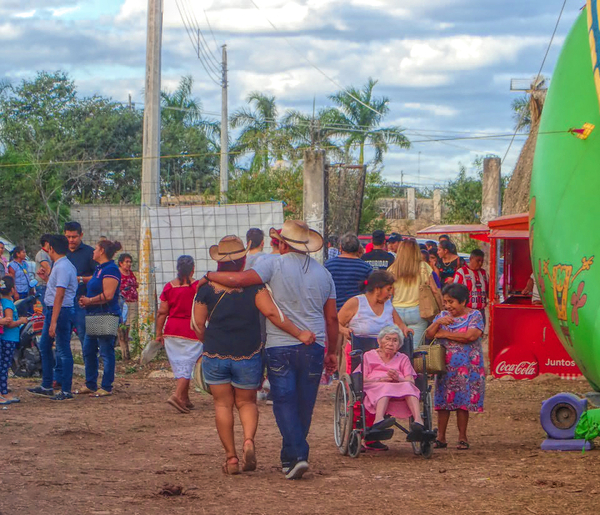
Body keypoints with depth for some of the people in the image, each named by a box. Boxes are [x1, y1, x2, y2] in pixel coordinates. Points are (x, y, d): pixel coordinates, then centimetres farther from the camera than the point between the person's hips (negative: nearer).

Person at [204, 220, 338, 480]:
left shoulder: (275, 266, -6)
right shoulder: (323, 273, 9)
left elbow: (239, 279, -16)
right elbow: (332, 317, 11)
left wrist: (209, 276, 1)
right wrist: (332, 352, 20)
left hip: (280, 346, -4)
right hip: (314, 346, 4)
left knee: (284, 402, 0)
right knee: (304, 405, 12)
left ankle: (297, 454, -14)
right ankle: (290, 458, 22)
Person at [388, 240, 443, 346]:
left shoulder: (393, 269, 0)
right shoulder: (423, 267, -2)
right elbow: (435, 290, -2)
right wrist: (442, 309, 6)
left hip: (397, 310, 1)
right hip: (417, 311, -1)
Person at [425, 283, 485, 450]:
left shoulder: (474, 316, -1)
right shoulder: (442, 316, 13)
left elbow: (471, 336, -17)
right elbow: (429, 334, 3)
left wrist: (445, 334, -9)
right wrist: (438, 322, -17)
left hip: (467, 366, -4)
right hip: (445, 366, 4)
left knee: (463, 401, -2)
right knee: (443, 400, 0)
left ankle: (462, 437, 6)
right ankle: (440, 437, 4)